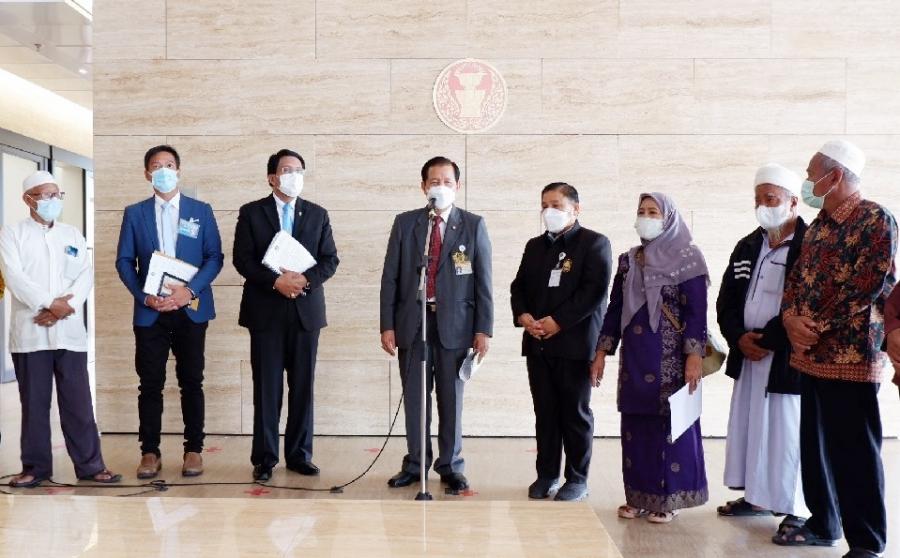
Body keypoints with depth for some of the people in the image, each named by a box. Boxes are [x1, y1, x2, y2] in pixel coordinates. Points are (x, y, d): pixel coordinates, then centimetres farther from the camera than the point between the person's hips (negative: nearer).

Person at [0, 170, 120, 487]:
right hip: (30, 331, -2)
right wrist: (51, 303, -15)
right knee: (34, 402, 3)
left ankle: (90, 465, 6)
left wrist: (63, 308, -11)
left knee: (78, 401, 2)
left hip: (69, 330, 2)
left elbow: (86, 275, 4)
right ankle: (36, 467, 12)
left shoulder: (73, 234, 15)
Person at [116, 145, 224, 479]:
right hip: (149, 311, 1)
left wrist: (190, 290, -15)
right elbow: (124, 261, 5)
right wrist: (144, 296, -10)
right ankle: (150, 452, 12)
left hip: (190, 310, 0)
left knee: (191, 382, 5)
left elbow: (215, 257, 0)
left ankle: (194, 449, 14)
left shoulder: (201, 211, 6)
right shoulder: (134, 213, 8)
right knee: (150, 384, 3)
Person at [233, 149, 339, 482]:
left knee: (303, 387, 6)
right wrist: (275, 281, -17)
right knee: (267, 388, 3)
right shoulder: (251, 213, 4)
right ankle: (264, 457, 12)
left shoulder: (318, 214, 10)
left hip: (306, 310, 2)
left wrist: (305, 279, -13)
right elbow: (242, 259, -3)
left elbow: (330, 259, 5)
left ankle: (300, 454, 16)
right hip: (266, 312, -2)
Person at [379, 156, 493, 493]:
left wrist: (483, 328, -4)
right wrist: (387, 325, -1)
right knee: (414, 398, 8)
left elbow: (483, 280, 1)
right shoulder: (405, 223, 5)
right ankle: (415, 464, 21)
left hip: (454, 324, -1)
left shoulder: (473, 225, 2)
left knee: (451, 399, 6)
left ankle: (450, 467, 19)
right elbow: (390, 277, 5)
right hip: (412, 323, 1)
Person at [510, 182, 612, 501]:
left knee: (575, 413, 2)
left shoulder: (594, 243, -2)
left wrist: (558, 321, -16)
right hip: (538, 343, 5)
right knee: (545, 412, 9)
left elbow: (595, 291, -12)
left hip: (574, 342, -5)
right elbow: (519, 286, 15)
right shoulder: (535, 246, 18)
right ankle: (547, 474, 19)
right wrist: (523, 316, -5)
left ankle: (577, 479, 13)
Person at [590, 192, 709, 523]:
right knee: (635, 425, 8)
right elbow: (615, 309, 13)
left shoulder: (687, 259, -3)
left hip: (670, 358, -5)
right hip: (634, 358, 5)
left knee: (670, 423, 2)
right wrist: (602, 352, 8)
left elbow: (696, 312, -8)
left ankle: (669, 498, 13)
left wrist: (694, 356, -15)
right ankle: (639, 496, 18)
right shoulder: (628, 261, 11)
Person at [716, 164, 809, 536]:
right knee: (747, 426, 12)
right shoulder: (747, 247, 12)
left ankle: (796, 509, 10)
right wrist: (739, 338, -4)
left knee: (786, 432, -2)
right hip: (748, 357, 7)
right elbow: (727, 300, 12)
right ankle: (756, 497, 25)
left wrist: (767, 340, -15)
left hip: (787, 359, -7)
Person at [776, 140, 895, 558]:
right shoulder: (818, 227, 15)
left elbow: (871, 286, -16)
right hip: (810, 355, 8)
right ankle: (823, 524, 29)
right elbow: (797, 278, 15)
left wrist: (820, 328, -13)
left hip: (851, 356, -8)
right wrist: (791, 317, -5)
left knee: (856, 453, -1)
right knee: (815, 445, 15)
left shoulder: (877, 220, -9)